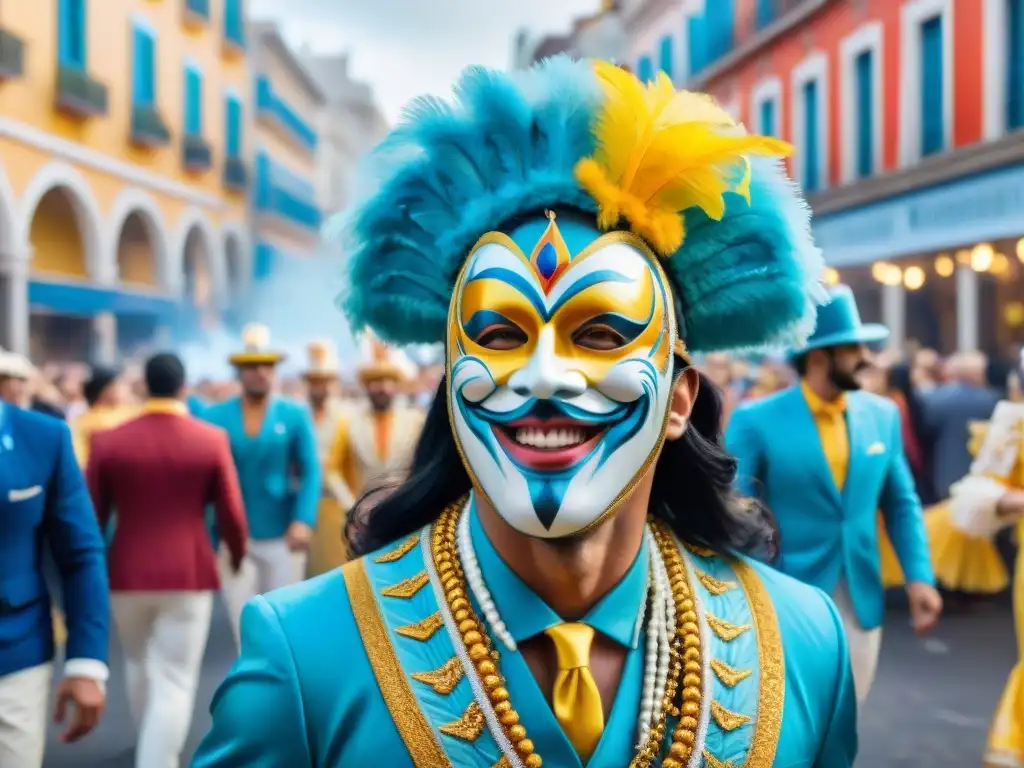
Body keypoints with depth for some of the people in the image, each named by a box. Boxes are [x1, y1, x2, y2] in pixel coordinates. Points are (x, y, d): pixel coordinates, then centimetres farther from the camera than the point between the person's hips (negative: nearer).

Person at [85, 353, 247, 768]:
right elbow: (231, 514, -4)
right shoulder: (212, 439, -7)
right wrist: (237, 555, 17)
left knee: (140, 666, 25)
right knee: (174, 682, 2)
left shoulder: (107, 440, -4)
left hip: (126, 573, 3)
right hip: (190, 574, -3)